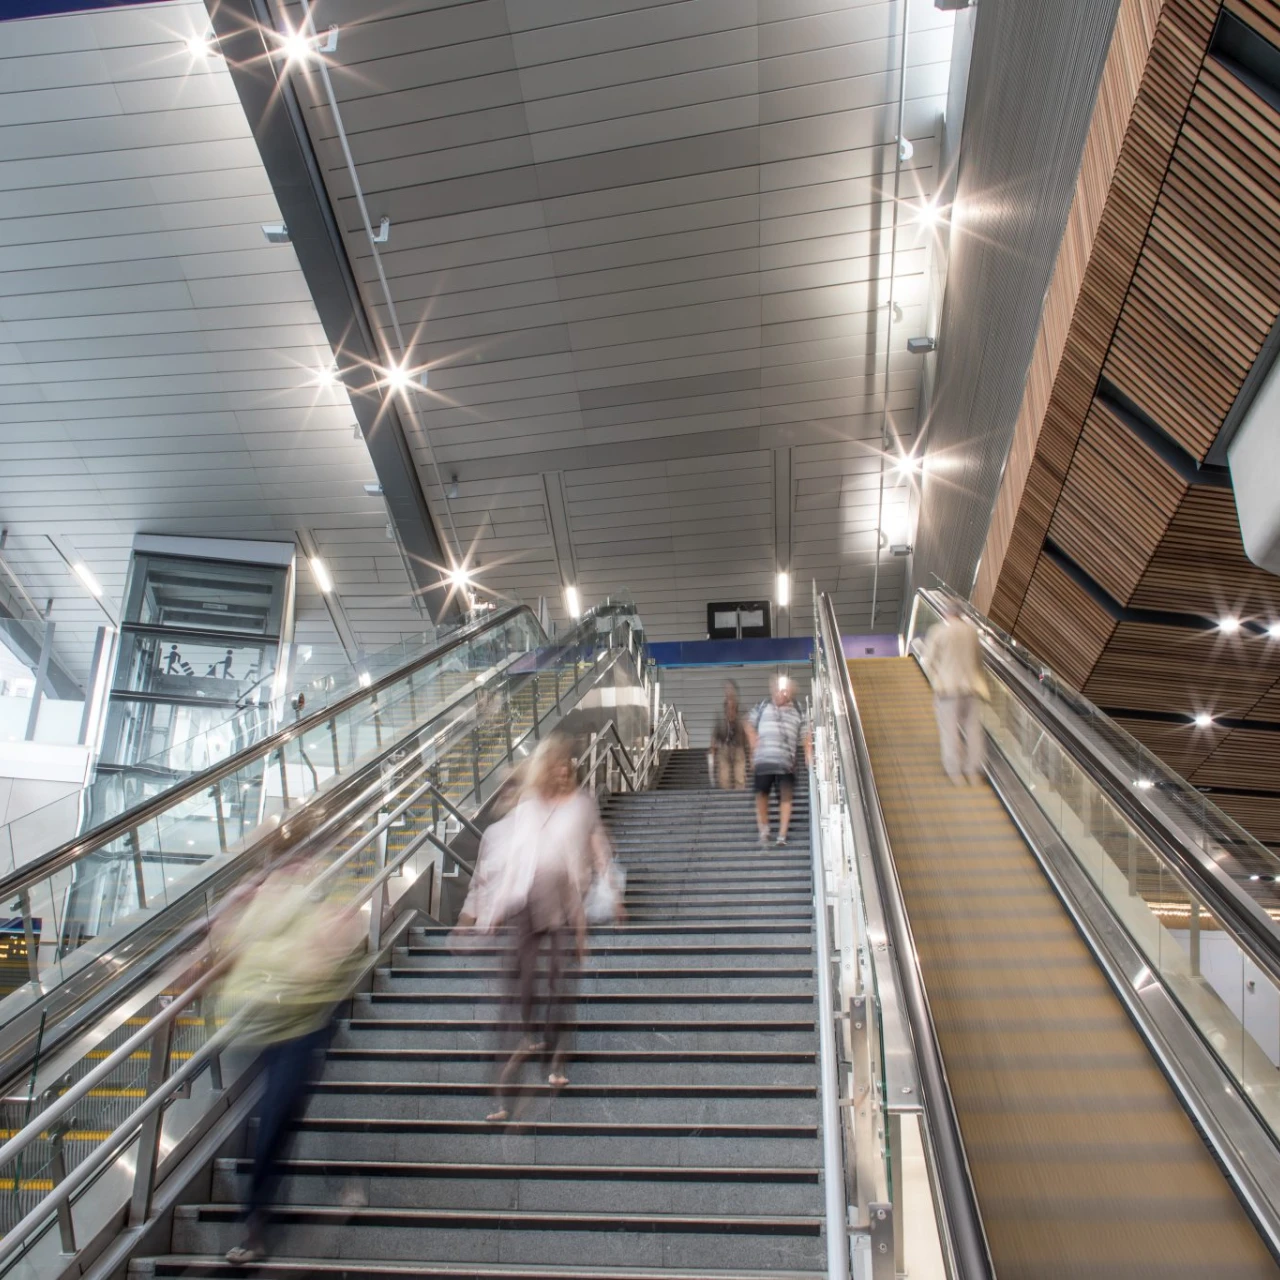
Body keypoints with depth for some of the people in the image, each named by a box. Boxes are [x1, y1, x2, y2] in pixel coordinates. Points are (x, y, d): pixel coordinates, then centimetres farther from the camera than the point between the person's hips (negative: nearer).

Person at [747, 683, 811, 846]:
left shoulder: (797, 712, 9)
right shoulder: (763, 706, 10)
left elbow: (805, 735, 8)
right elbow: (751, 724, 16)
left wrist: (809, 754, -6)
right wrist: (754, 744, 4)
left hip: (786, 762, 0)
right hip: (764, 759, 0)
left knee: (786, 797, -4)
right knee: (761, 794, 5)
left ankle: (782, 835, 0)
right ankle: (763, 828, 24)